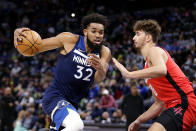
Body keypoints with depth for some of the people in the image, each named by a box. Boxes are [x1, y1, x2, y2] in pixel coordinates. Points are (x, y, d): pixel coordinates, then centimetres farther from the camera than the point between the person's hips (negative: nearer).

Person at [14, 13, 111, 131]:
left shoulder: (105, 52, 0)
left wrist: (100, 68, -41)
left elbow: (99, 79, -17)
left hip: (74, 103, 6)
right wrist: (18, 33, -23)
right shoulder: (70, 40, -8)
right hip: (55, 96, -6)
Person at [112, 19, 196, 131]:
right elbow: (159, 103, 28)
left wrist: (129, 74, -25)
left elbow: (161, 70, -29)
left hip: (184, 104, -10)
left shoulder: (154, 50, -2)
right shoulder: (148, 64, 26)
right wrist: (139, 121, 22)